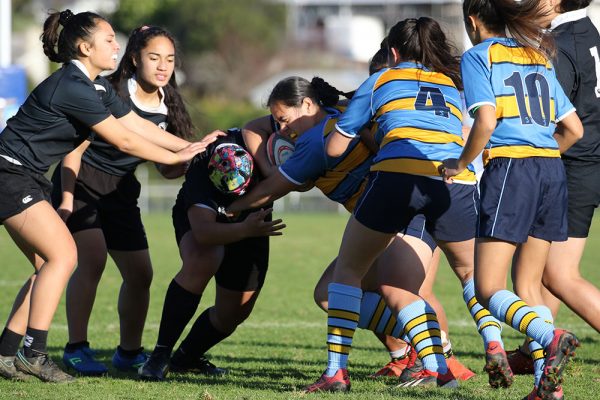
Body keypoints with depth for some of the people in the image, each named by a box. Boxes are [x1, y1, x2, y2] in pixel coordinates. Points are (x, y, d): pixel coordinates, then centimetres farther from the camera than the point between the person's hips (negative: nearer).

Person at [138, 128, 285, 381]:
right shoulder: (200, 173, -42)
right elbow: (203, 231, -52)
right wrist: (245, 230, -66)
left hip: (250, 223, 5)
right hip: (199, 217, -5)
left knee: (234, 312, 1)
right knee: (200, 264, -38)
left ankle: (186, 358, 28)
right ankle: (160, 354, -29)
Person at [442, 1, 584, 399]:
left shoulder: (478, 56, 1)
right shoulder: (539, 59, 20)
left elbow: (486, 121, -13)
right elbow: (574, 129, 18)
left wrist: (460, 164, 2)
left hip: (509, 169, -6)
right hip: (552, 170, 6)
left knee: (489, 290, -4)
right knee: (528, 284, 12)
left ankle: (551, 337, -29)